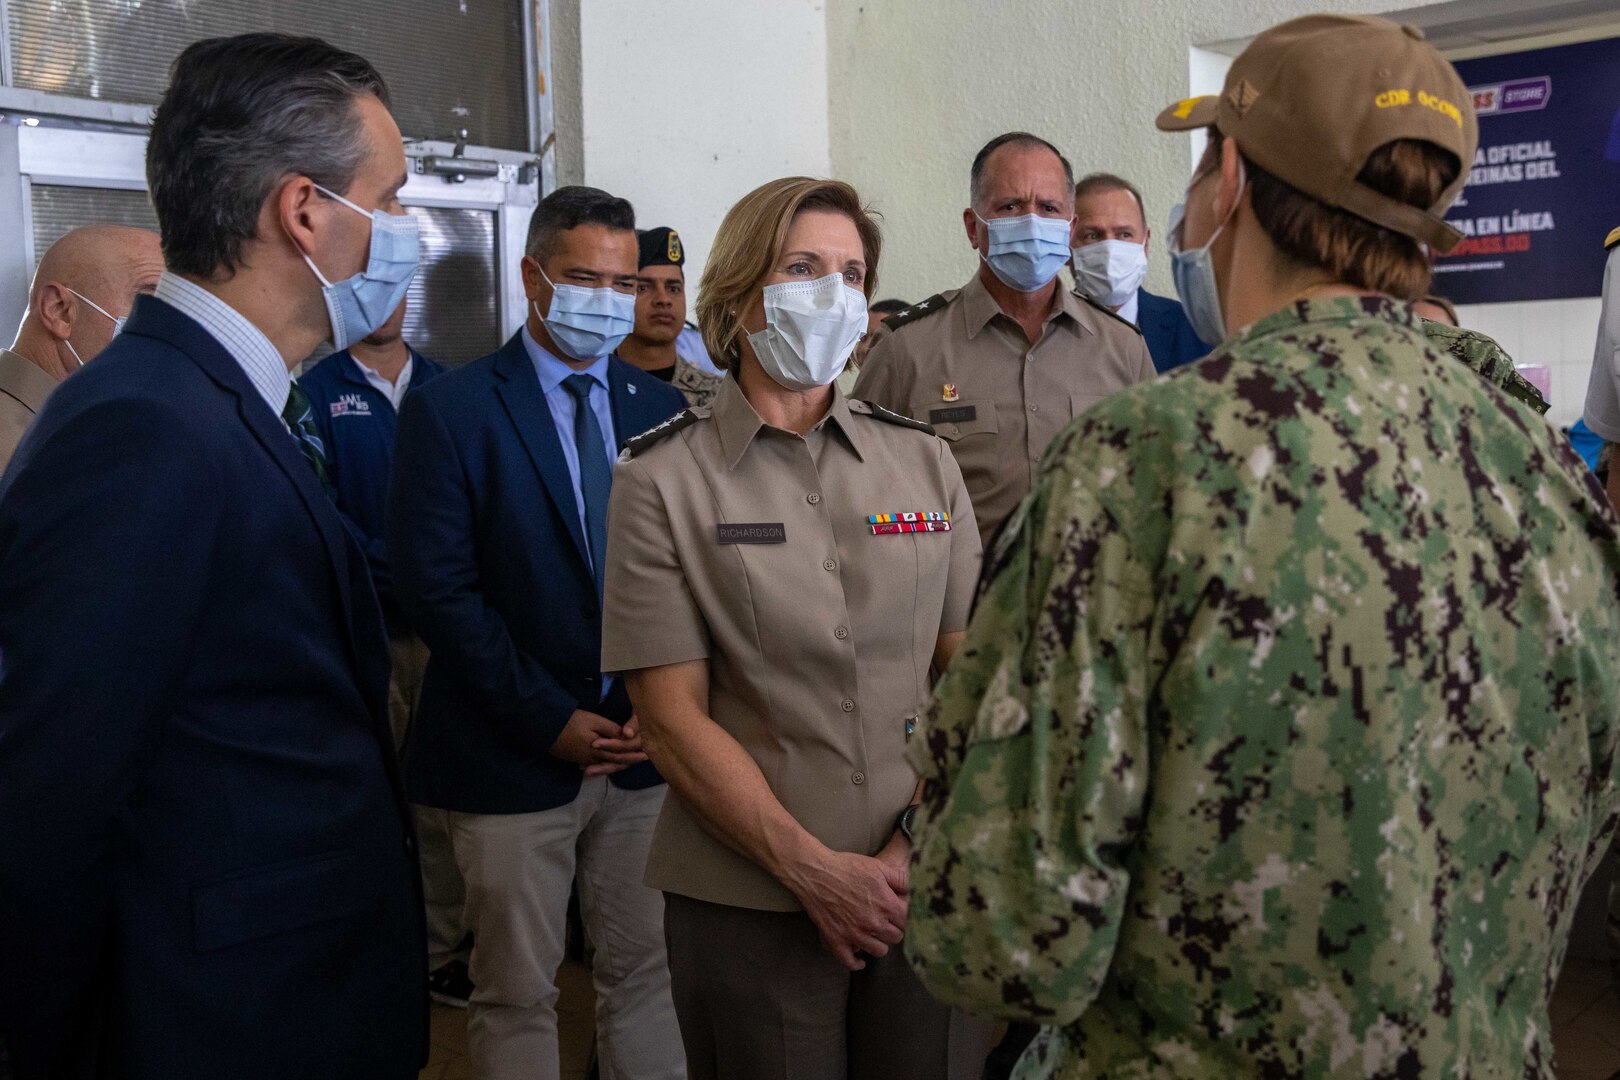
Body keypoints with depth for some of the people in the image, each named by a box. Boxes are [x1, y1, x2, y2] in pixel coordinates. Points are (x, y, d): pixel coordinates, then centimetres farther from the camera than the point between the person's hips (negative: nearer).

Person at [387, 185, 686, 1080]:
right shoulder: (449, 410, -6)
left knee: (646, 972, 13)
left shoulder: (659, 408, 7)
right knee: (516, 995, 9)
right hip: (514, 755, -3)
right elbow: (437, 588, -12)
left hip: (645, 744, 4)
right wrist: (550, 720, -13)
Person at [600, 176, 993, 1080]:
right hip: (750, 903, -2)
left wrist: (921, 842, -8)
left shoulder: (923, 460, 5)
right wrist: (813, 869, -13)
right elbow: (674, 715, -7)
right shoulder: (664, 479, -4)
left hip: (927, 891, 3)